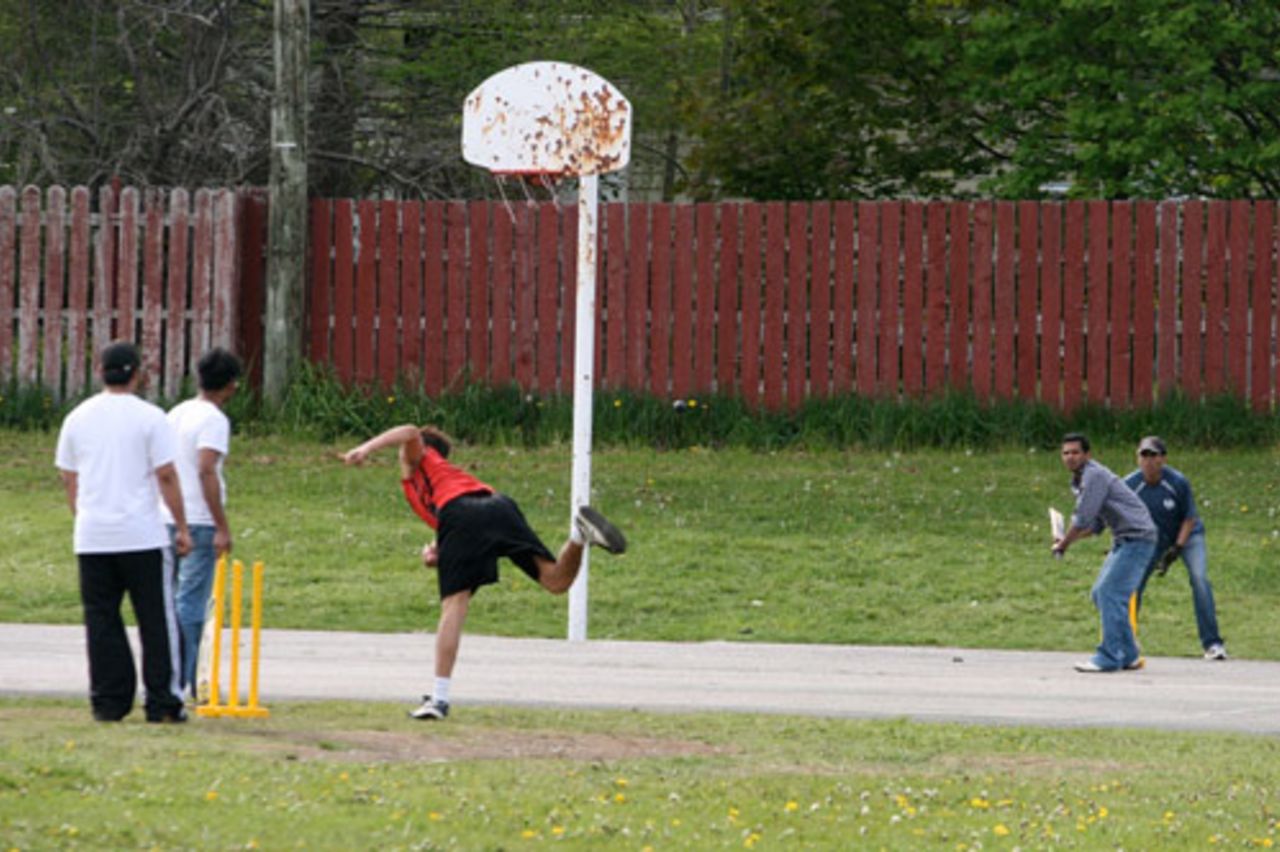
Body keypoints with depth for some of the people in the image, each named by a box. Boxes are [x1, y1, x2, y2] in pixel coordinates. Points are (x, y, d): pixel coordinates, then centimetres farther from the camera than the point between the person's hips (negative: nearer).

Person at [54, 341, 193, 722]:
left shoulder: (78, 418, 8)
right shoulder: (149, 417, -6)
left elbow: (68, 478, 14)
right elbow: (166, 476, -8)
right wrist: (182, 527, -1)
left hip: (91, 538, 4)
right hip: (142, 534, -4)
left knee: (102, 621, 7)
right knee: (157, 620, 3)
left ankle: (108, 702, 6)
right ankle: (162, 701, 1)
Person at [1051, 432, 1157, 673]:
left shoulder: (1094, 476, -15)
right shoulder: (1079, 481, 16)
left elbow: (1083, 519, -20)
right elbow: (1095, 525, 22)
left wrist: (1064, 544, -6)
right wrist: (1067, 539, 7)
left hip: (1137, 538, -10)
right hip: (1123, 540, 10)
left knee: (1110, 593, -16)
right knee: (1100, 594, 9)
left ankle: (1109, 658, -16)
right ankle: (1128, 655, 14)